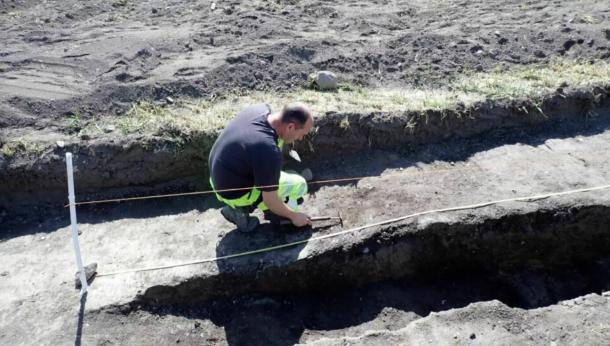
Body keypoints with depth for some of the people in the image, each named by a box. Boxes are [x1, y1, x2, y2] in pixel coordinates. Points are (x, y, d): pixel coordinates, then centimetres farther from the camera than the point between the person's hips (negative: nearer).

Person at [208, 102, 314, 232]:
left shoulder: (261, 108, -13)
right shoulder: (269, 152, -35)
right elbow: (270, 201, -22)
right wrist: (294, 216, -4)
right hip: (235, 193, -8)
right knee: (299, 185, 0)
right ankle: (241, 208, 4)